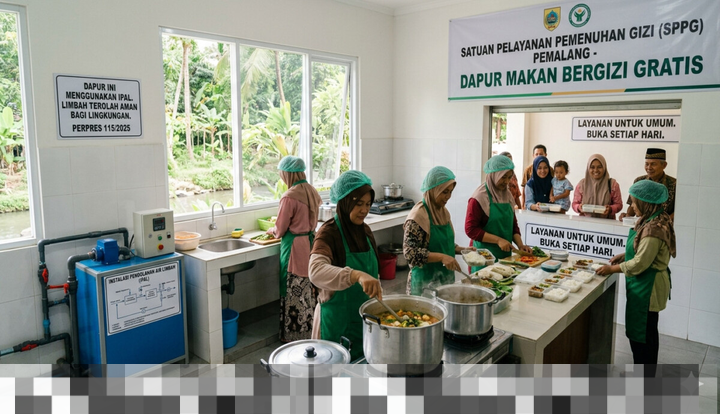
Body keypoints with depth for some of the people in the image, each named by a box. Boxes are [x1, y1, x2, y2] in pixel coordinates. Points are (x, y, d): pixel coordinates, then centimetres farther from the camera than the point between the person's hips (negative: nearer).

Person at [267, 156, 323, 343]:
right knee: (309, 288, 16)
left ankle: (294, 333, 16)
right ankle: (311, 328, 29)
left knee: (294, 291, 4)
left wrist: (271, 230, 11)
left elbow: (280, 230, -12)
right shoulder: (312, 192, 4)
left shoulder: (289, 197, -19)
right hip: (311, 241, 8)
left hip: (295, 247, -8)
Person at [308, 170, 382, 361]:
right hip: (337, 321, -6)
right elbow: (316, 271, -38)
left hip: (365, 319, 6)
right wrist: (356, 275, -50)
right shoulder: (329, 233, -19)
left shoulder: (365, 231, 3)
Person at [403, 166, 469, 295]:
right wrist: (441, 257, -28)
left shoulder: (444, 212, 6)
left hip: (446, 279, 8)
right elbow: (410, 252, -21)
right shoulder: (418, 215, -17)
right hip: (425, 282, -7)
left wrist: (461, 250, 1)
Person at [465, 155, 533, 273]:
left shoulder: (507, 195, 10)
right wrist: (498, 240, -19)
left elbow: (513, 225, 15)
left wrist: (520, 245, 0)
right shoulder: (480, 197, -12)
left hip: (506, 255, 7)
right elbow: (471, 229, -15)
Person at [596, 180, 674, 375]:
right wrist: (624, 255, 8)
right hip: (645, 285, 10)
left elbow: (640, 263, -24)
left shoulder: (654, 228, -26)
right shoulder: (655, 220, 6)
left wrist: (613, 269, -13)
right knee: (647, 332, 21)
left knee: (641, 334, 3)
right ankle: (647, 373, 37)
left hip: (647, 288, -10)